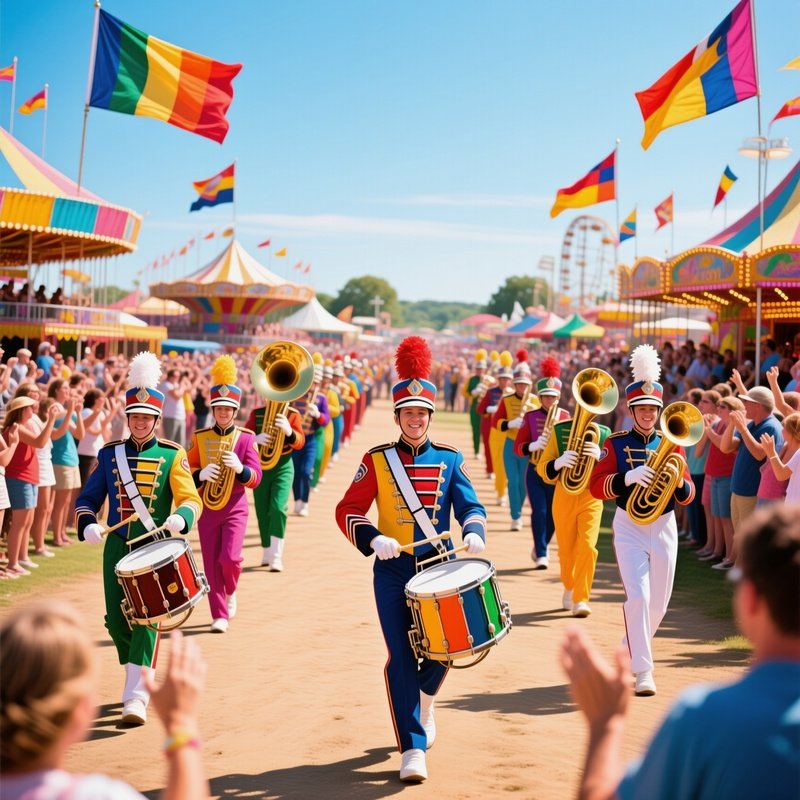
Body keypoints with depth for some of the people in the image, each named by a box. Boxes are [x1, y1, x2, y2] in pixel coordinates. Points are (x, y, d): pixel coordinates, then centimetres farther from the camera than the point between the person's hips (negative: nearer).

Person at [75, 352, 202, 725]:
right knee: (116, 620, 6)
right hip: (117, 547, 3)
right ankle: (141, 676, 31)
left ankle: (136, 696, -13)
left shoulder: (172, 455, 0)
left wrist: (180, 519, -31)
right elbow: (87, 498, 6)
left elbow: (191, 499, -9)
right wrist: (88, 525, -15)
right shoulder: (109, 454, 7)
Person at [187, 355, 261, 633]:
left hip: (235, 508, -2)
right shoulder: (200, 438, 3)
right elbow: (187, 472, 4)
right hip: (207, 507, 2)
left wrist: (240, 468, -26)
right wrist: (200, 475, -17)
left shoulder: (246, 438, -1)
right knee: (212, 564, 2)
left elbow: (255, 478, -6)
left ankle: (230, 592, 19)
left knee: (230, 558, -13)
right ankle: (220, 615, 12)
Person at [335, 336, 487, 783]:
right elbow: (348, 511, -2)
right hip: (393, 570, -1)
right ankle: (413, 748, 1)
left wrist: (474, 533, -23)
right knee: (402, 658, -5)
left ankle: (424, 703, 36)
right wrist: (374, 539, -20)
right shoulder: (377, 460, 1)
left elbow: (470, 506, -1)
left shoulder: (450, 459, 5)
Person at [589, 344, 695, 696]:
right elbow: (596, 486, -10)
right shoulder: (616, 443, -2)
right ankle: (643, 671, -11)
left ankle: (632, 650, 37)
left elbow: (688, 496, 4)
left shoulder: (671, 443, 5)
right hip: (629, 528, -3)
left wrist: (679, 480, -20)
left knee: (658, 602, 10)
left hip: (664, 528, 3)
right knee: (638, 596, -16)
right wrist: (628, 477, -27)